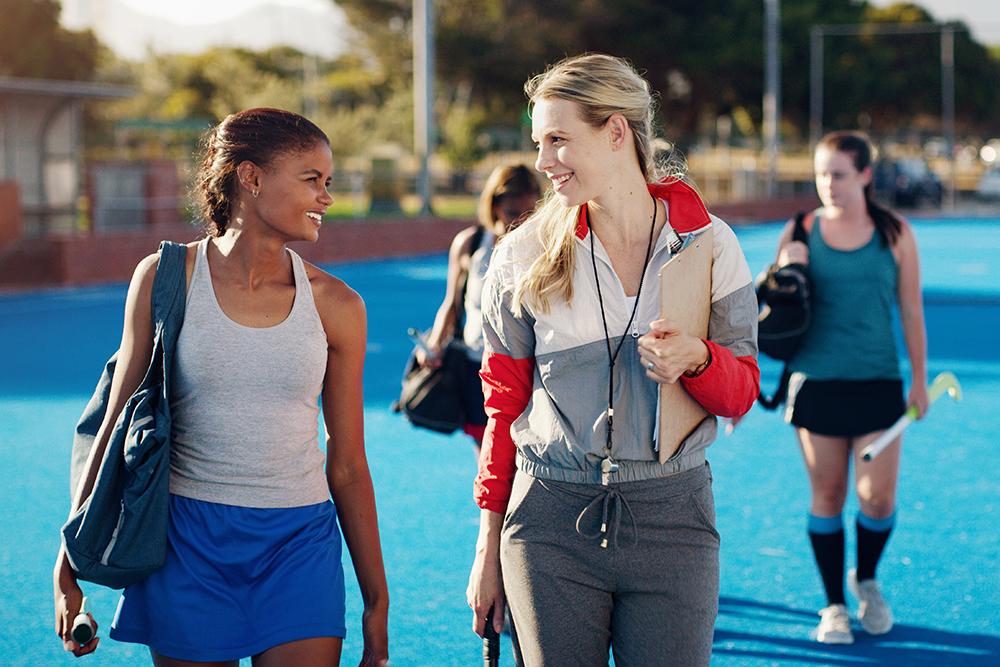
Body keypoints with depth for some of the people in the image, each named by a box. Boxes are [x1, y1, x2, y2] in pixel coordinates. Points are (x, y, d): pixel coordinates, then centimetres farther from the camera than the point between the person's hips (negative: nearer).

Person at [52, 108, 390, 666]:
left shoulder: (335, 306, 1)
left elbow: (348, 465, 7)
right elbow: (117, 429, 4)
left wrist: (377, 601, 9)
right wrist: (70, 565, 4)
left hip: (299, 542, 1)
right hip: (188, 542, 0)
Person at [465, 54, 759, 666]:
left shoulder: (707, 242, 0)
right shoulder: (525, 257, 0)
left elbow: (742, 393, 6)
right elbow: (505, 405, 7)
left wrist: (696, 360, -17)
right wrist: (489, 546, 7)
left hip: (673, 520, 0)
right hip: (551, 523, 0)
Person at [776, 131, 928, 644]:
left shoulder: (895, 234, 1)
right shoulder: (801, 232, 1)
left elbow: (911, 309, 6)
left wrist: (919, 379, 4)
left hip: (878, 383, 0)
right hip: (816, 382, 0)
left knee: (877, 497, -3)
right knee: (827, 497, 4)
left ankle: (867, 580, 26)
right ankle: (834, 606, 18)